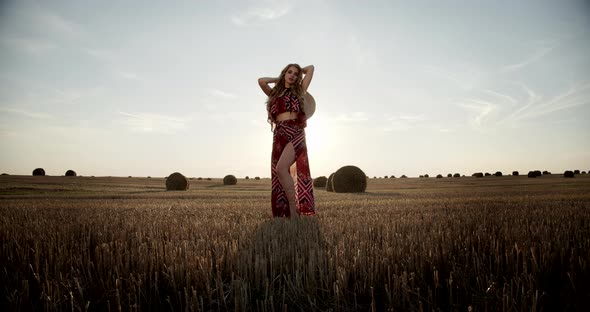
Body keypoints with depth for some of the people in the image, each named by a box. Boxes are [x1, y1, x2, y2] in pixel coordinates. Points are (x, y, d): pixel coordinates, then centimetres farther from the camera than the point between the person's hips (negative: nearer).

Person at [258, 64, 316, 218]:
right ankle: (286, 212, 0)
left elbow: (311, 68, 19)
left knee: (281, 168, -25)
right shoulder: (274, 93, 23)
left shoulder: (299, 91, 16)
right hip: (279, 135, 4)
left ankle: (294, 210, -21)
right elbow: (261, 81, 8)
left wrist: (299, 72, 34)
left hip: (295, 133, -4)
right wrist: (279, 79, 20)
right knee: (278, 175, -4)